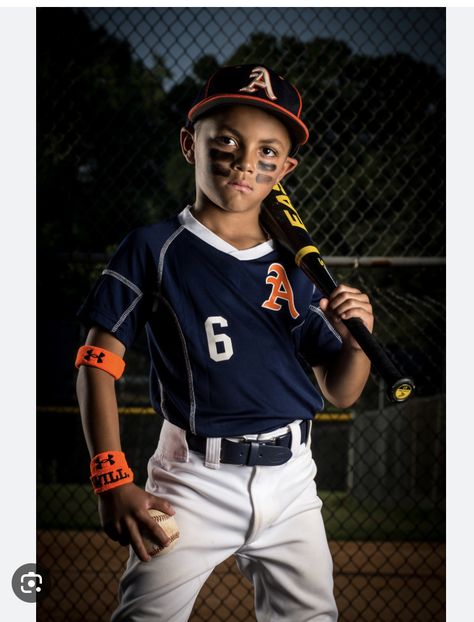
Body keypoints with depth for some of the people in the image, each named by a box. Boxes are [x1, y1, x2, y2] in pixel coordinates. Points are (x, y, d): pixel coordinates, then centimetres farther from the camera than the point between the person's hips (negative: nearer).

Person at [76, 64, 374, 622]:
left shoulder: (292, 268, 8)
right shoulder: (154, 249, -3)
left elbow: (340, 393, 11)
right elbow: (98, 363, -5)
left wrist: (356, 339, -11)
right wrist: (112, 482, -13)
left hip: (290, 480, 4)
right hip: (195, 477, -4)